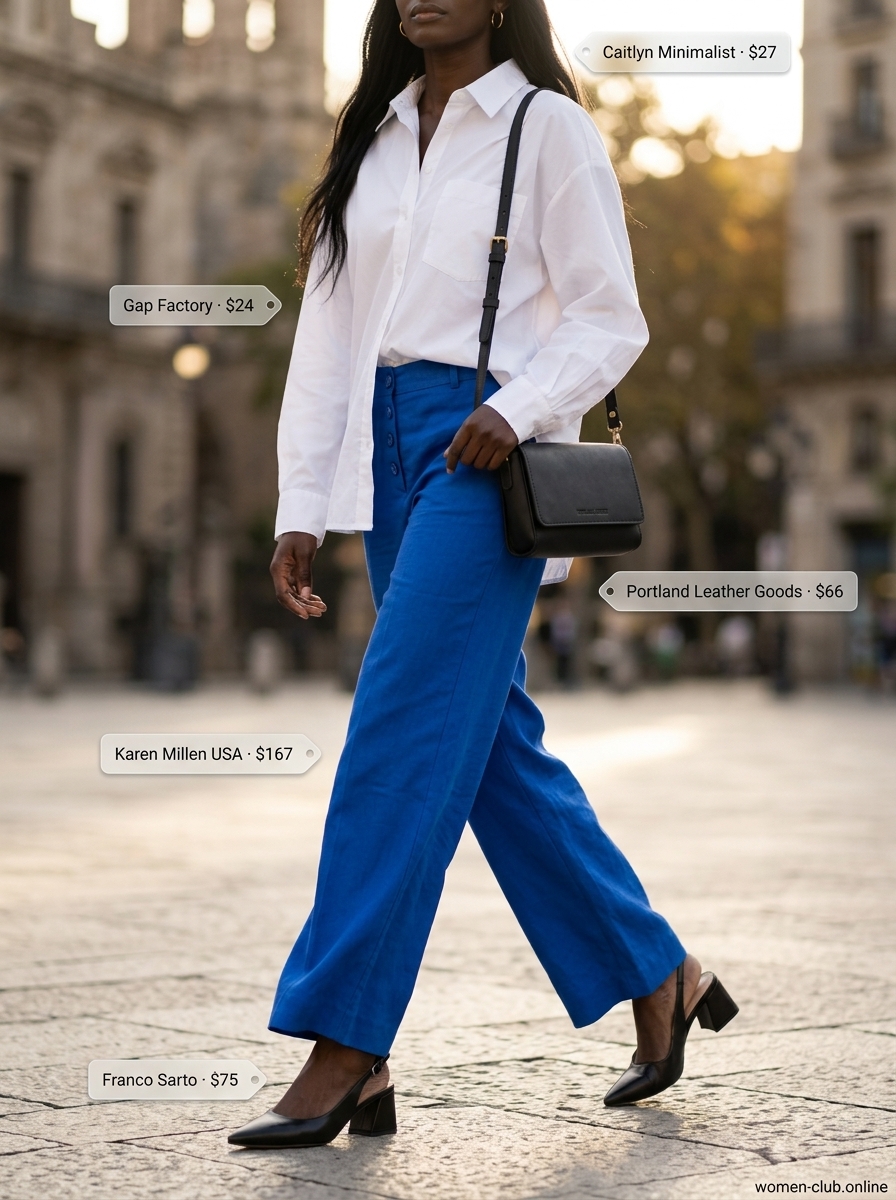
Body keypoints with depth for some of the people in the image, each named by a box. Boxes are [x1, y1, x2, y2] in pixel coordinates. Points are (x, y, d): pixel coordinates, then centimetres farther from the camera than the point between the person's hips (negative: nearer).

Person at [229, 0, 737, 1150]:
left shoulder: (545, 126, 1)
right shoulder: (372, 139, 18)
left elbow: (610, 319, -3)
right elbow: (327, 330, 13)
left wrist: (518, 407, -21)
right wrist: (300, 509, 7)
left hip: (485, 450, -7)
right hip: (391, 451, 7)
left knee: (402, 733, -12)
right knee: (494, 746, 7)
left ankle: (343, 1054, -9)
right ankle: (661, 978, 21)